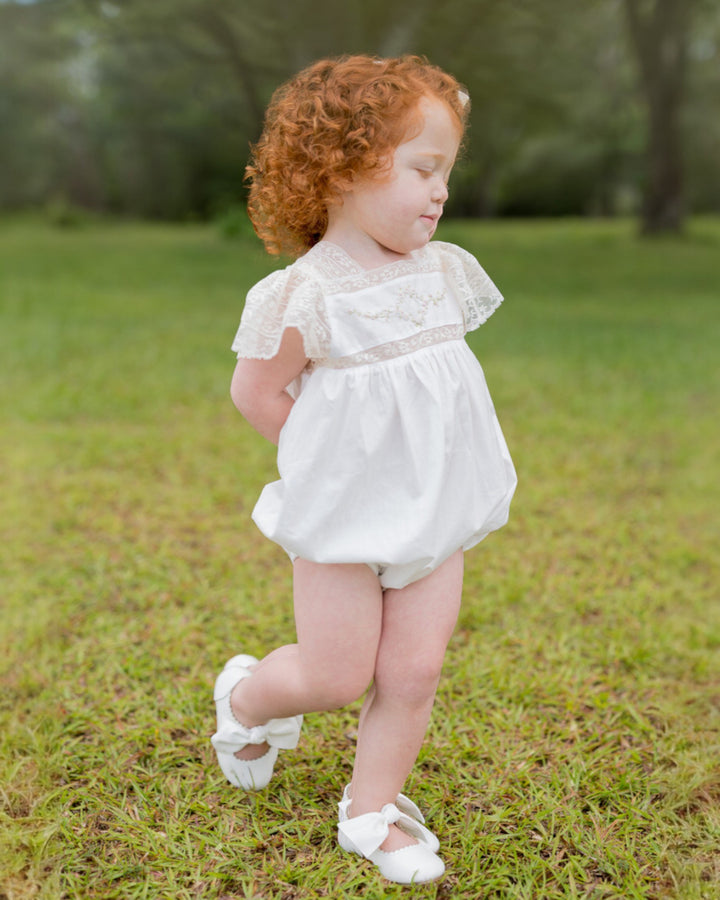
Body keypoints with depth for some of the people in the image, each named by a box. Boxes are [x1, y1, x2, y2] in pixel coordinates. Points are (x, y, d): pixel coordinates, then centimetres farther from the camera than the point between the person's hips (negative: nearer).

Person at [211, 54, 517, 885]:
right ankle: (246, 697, 39)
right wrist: (330, 458, -5)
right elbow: (256, 391, -8)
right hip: (345, 515, -5)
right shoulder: (306, 295, -18)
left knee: (415, 670, 7)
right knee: (336, 680, 6)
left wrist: (420, 465, 8)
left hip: (434, 509, 5)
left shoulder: (439, 271, 2)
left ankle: (372, 809, 27)